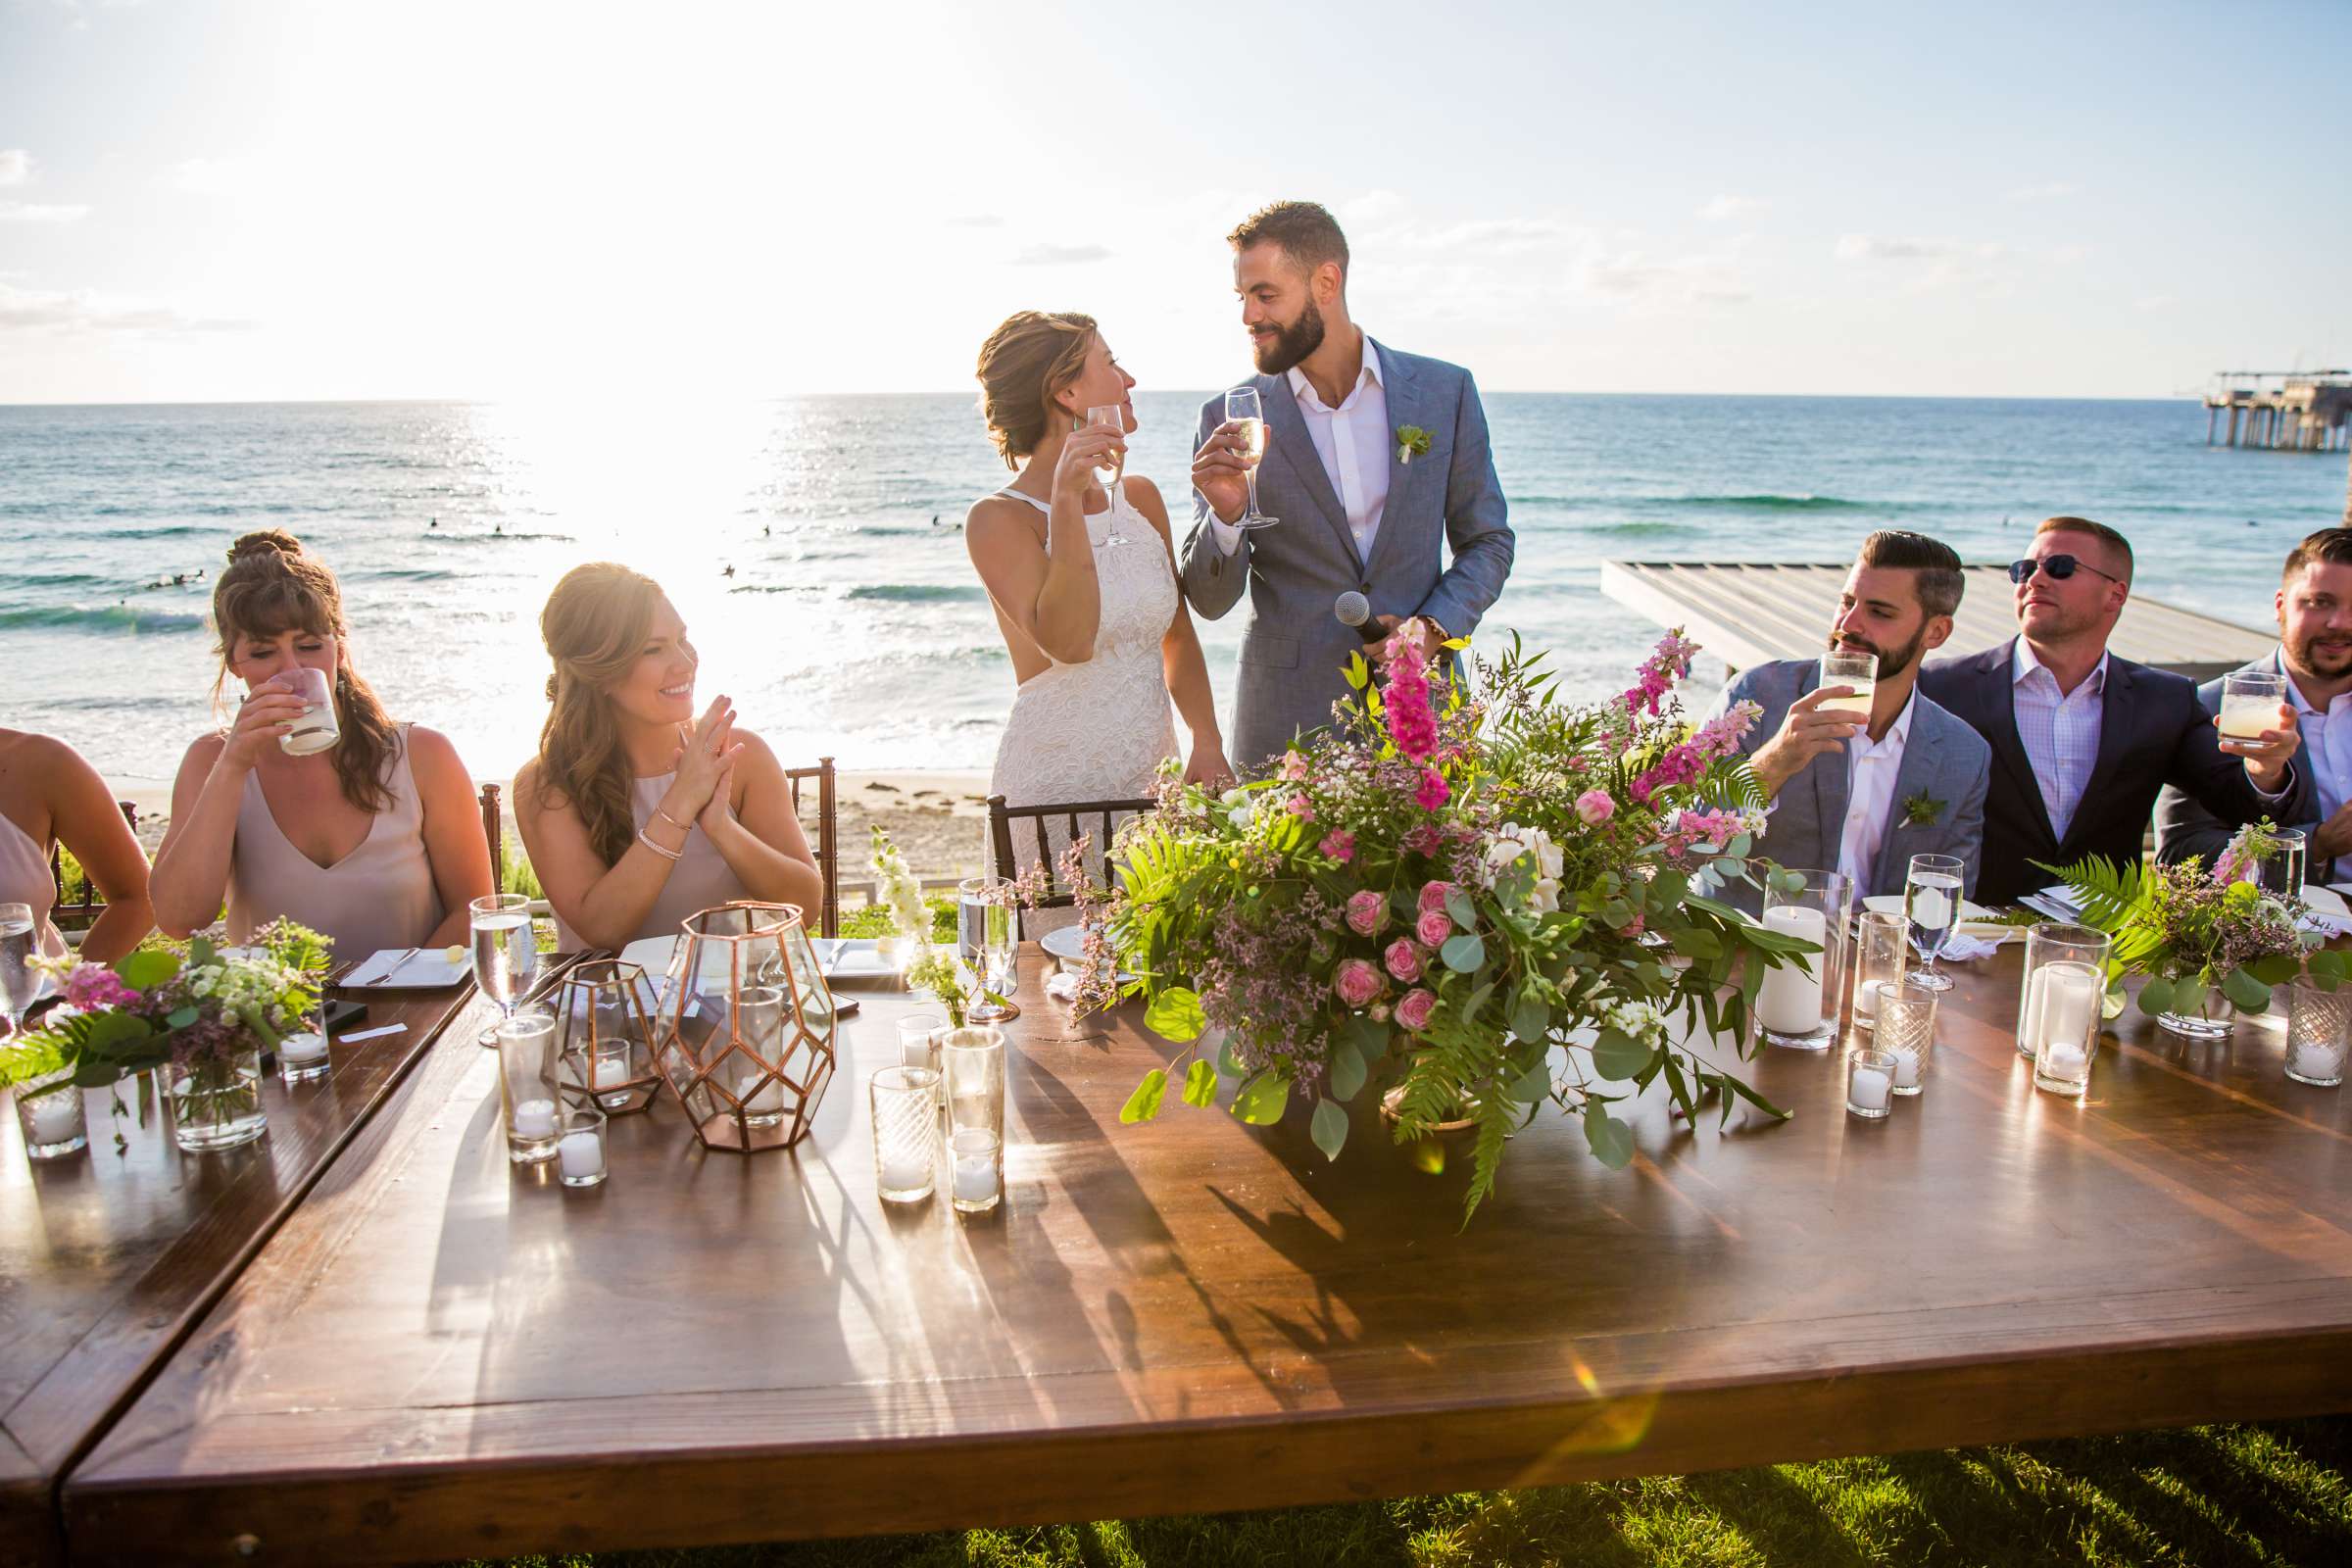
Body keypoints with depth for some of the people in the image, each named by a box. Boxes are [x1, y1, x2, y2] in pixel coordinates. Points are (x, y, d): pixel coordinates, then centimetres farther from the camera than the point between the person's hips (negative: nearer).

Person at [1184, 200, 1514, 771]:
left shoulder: (1445, 391, 3)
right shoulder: (1229, 419, 0)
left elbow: (1488, 542, 10)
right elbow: (1210, 601, 0)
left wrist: (1434, 628, -7)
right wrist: (1227, 515, -19)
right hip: (1287, 719, -1)